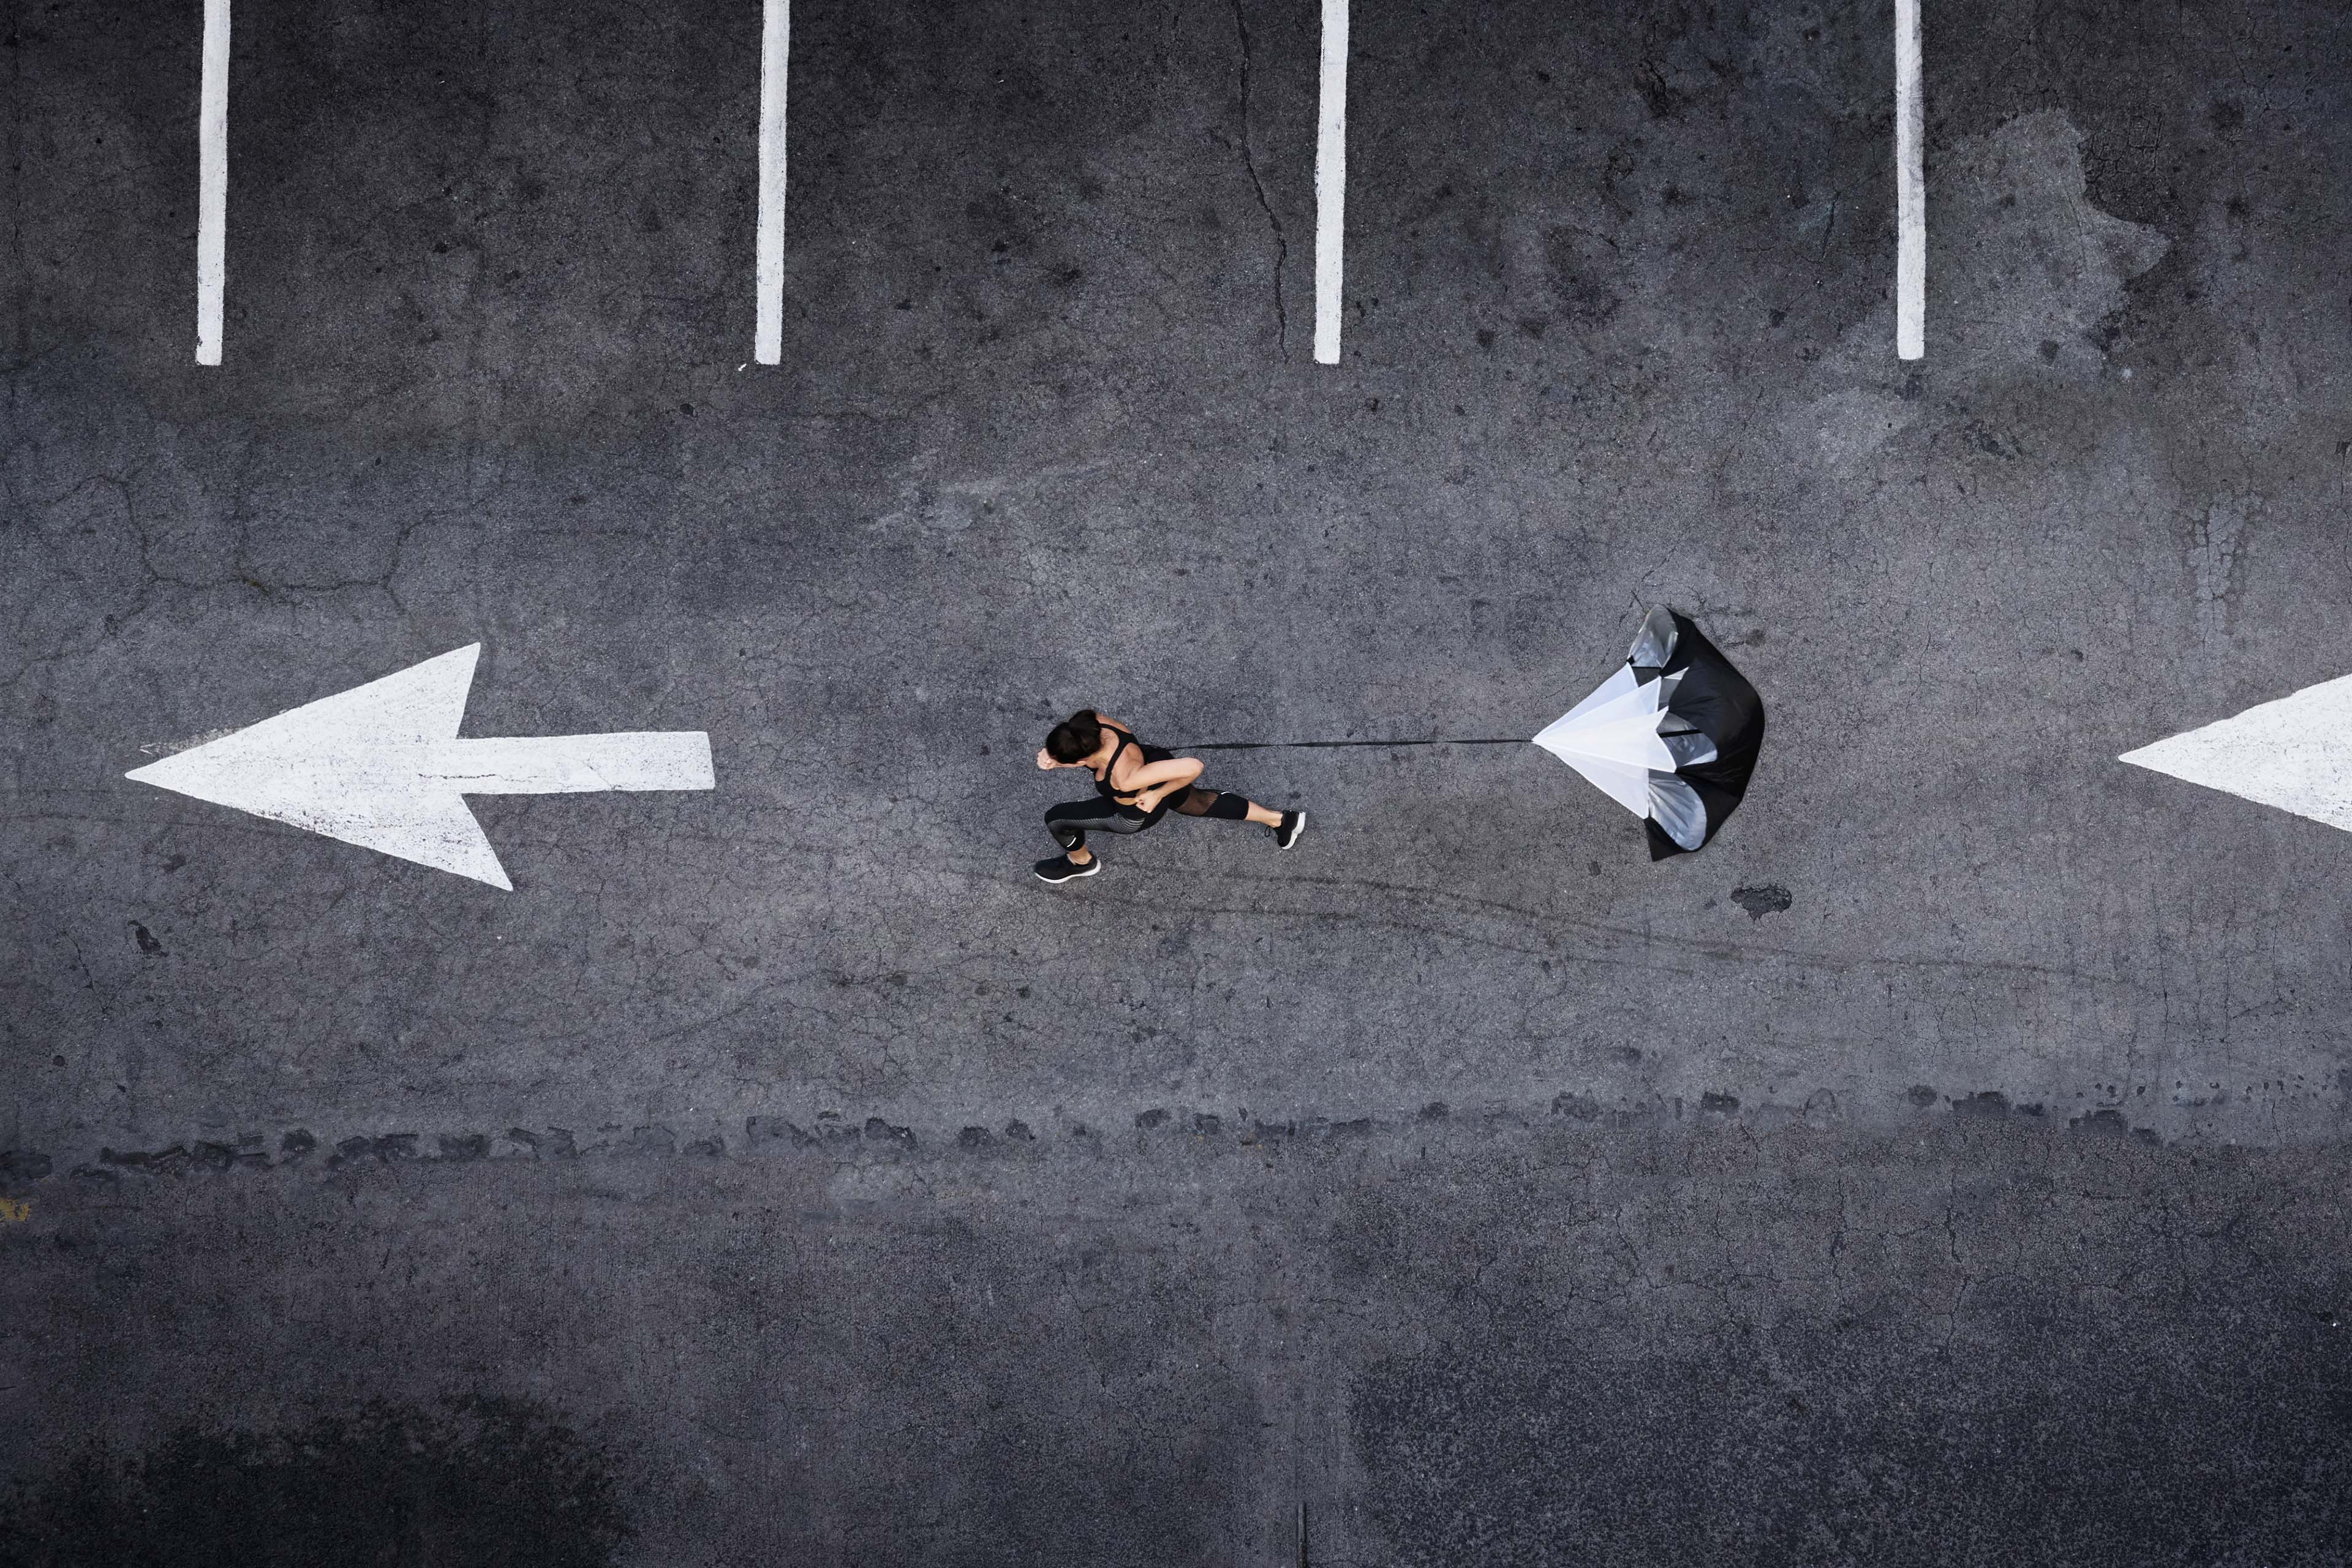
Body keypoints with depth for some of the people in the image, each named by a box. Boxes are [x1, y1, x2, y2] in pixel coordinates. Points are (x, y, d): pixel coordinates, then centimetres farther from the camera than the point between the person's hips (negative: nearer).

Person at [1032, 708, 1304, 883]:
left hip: (1140, 812, -6)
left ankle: (1082, 863, 34)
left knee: (1056, 818, -1)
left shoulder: (1126, 776, -48)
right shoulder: (1089, 723, -32)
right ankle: (1282, 820, 49)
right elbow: (1078, 750, -6)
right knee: (1202, 803, 33)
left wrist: (1158, 794, -30)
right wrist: (1053, 759, -28)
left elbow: (1193, 766, -46)